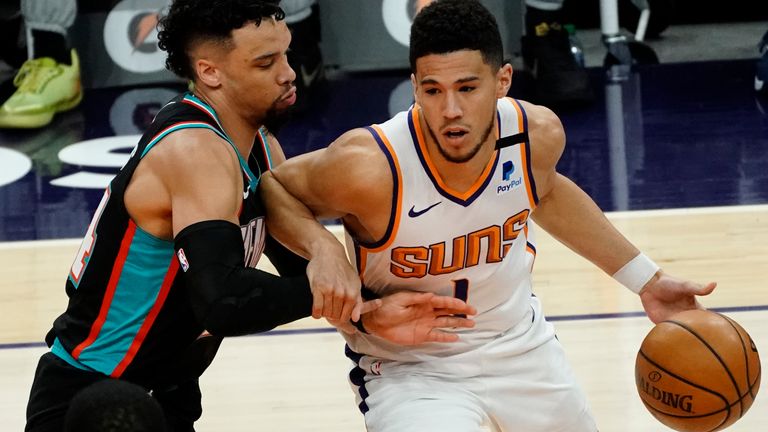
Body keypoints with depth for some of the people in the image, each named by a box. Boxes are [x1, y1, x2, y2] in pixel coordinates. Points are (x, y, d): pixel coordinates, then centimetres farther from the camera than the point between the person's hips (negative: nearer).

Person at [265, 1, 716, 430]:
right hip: (409, 368, -5)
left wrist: (645, 279, 12)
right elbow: (272, 189, -12)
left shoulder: (538, 134, -17)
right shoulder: (369, 167, -32)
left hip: (520, 345, 5)